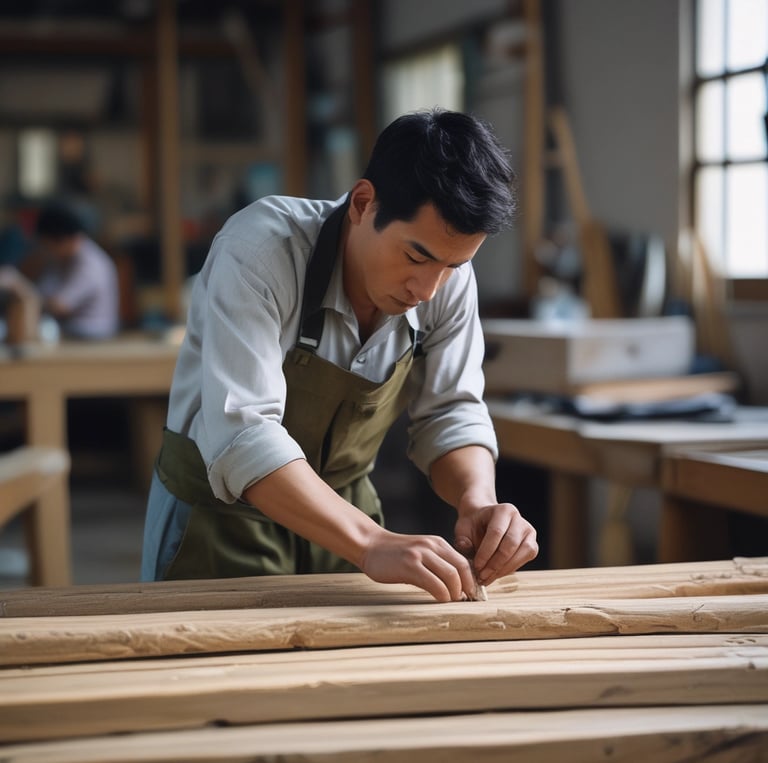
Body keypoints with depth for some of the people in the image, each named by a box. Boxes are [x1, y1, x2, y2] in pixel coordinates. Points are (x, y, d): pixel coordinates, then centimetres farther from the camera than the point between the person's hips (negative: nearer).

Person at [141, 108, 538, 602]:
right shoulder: (262, 250, -28)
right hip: (221, 512, -3)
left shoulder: (449, 276, -12)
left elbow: (451, 413, -6)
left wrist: (480, 502, -28)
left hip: (342, 507, 4)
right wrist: (371, 544, -46)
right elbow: (242, 435, -37)